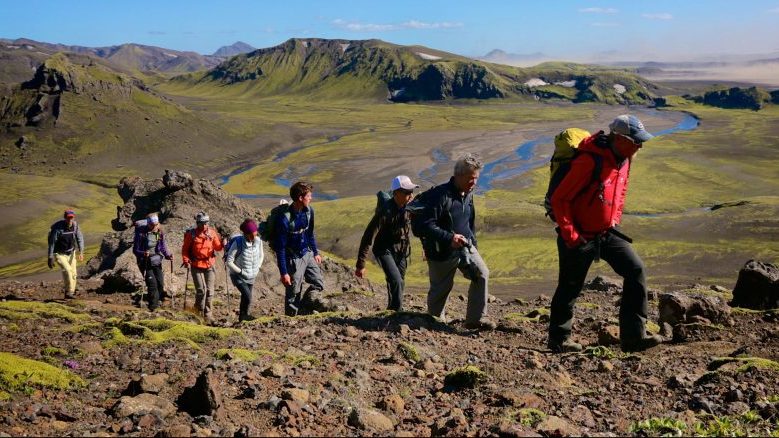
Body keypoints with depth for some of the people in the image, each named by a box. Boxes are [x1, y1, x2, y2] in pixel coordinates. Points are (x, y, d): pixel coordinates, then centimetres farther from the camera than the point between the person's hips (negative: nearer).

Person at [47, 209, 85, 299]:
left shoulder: (75, 225, -10)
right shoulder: (57, 228, -24)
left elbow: (80, 238, -8)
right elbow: (51, 243, -19)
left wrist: (81, 252, -21)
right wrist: (50, 258, -20)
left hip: (71, 253, 5)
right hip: (59, 254, -5)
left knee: (73, 274, 7)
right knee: (67, 270, -24)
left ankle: (71, 292, 26)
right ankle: (69, 292, -16)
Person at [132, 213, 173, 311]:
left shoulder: (160, 233, 0)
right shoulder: (141, 233, -14)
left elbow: (163, 247, 10)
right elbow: (135, 250, -12)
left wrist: (168, 255, -9)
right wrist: (143, 253, -32)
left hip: (157, 262, 4)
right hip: (145, 263, -4)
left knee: (160, 283, 1)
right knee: (152, 283, -11)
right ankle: (153, 306, -2)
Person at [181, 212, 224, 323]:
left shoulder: (212, 233, 1)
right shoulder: (191, 234, -6)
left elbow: (217, 247, 7)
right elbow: (185, 249, 2)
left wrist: (222, 244, -14)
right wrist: (186, 260, -10)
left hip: (210, 265, 2)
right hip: (196, 266, -2)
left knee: (209, 290, 3)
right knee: (201, 289, -7)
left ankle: (208, 314, 15)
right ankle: (199, 311, 17)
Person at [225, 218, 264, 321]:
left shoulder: (258, 241, -9)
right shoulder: (238, 243, -23)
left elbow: (261, 255, 11)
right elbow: (229, 262, -18)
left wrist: (257, 268, 0)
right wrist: (241, 271, -17)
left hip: (251, 277, 5)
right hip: (238, 276, -5)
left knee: (245, 297, 16)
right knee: (248, 296, -19)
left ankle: (242, 317, 35)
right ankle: (245, 315, 6)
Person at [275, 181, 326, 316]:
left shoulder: (309, 210, -4)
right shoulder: (284, 218, -26)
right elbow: (280, 248, -20)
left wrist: (315, 252, 19)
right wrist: (283, 272, -19)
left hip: (307, 254, 7)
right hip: (293, 259, -7)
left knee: (319, 284, 9)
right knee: (294, 293, 3)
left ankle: (303, 308, 28)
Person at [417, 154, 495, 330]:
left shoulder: (468, 194, 6)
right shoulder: (440, 195, -20)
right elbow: (427, 225, -24)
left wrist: (473, 243, 18)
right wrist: (449, 238, -33)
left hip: (465, 246, 6)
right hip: (442, 251, -6)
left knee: (482, 274, -13)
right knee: (441, 288, 6)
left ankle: (476, 318, -6)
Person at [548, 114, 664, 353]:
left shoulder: (623, 159, 3)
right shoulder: (590, 160, -23)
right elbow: (559, 199, -22)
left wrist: (615, 221, 16)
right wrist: (570, 236, -20)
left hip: (607, 233, 8)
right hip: (580, 236, -7)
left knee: (635, 270, -5)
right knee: (570, 288, 4)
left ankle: (633, 336, 0)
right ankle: (558, 340, 22)